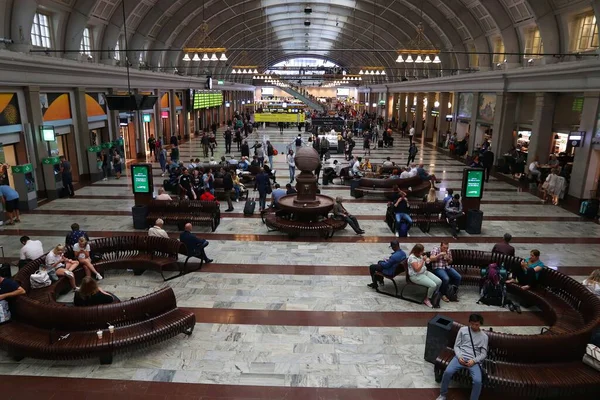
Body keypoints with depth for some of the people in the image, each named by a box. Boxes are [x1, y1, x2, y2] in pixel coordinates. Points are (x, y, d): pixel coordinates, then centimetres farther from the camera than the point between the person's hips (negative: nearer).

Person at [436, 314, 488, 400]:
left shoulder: (484, 336, 9)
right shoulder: (462, 330, 8)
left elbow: (483, 354, 7)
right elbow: (456, 346, 9)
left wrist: (474, 361, -10)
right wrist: (459, 357, -11)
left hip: (474, 361, 0)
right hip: (461, 357, 0)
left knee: (478, 381, -28)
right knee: (447, 372, -25)